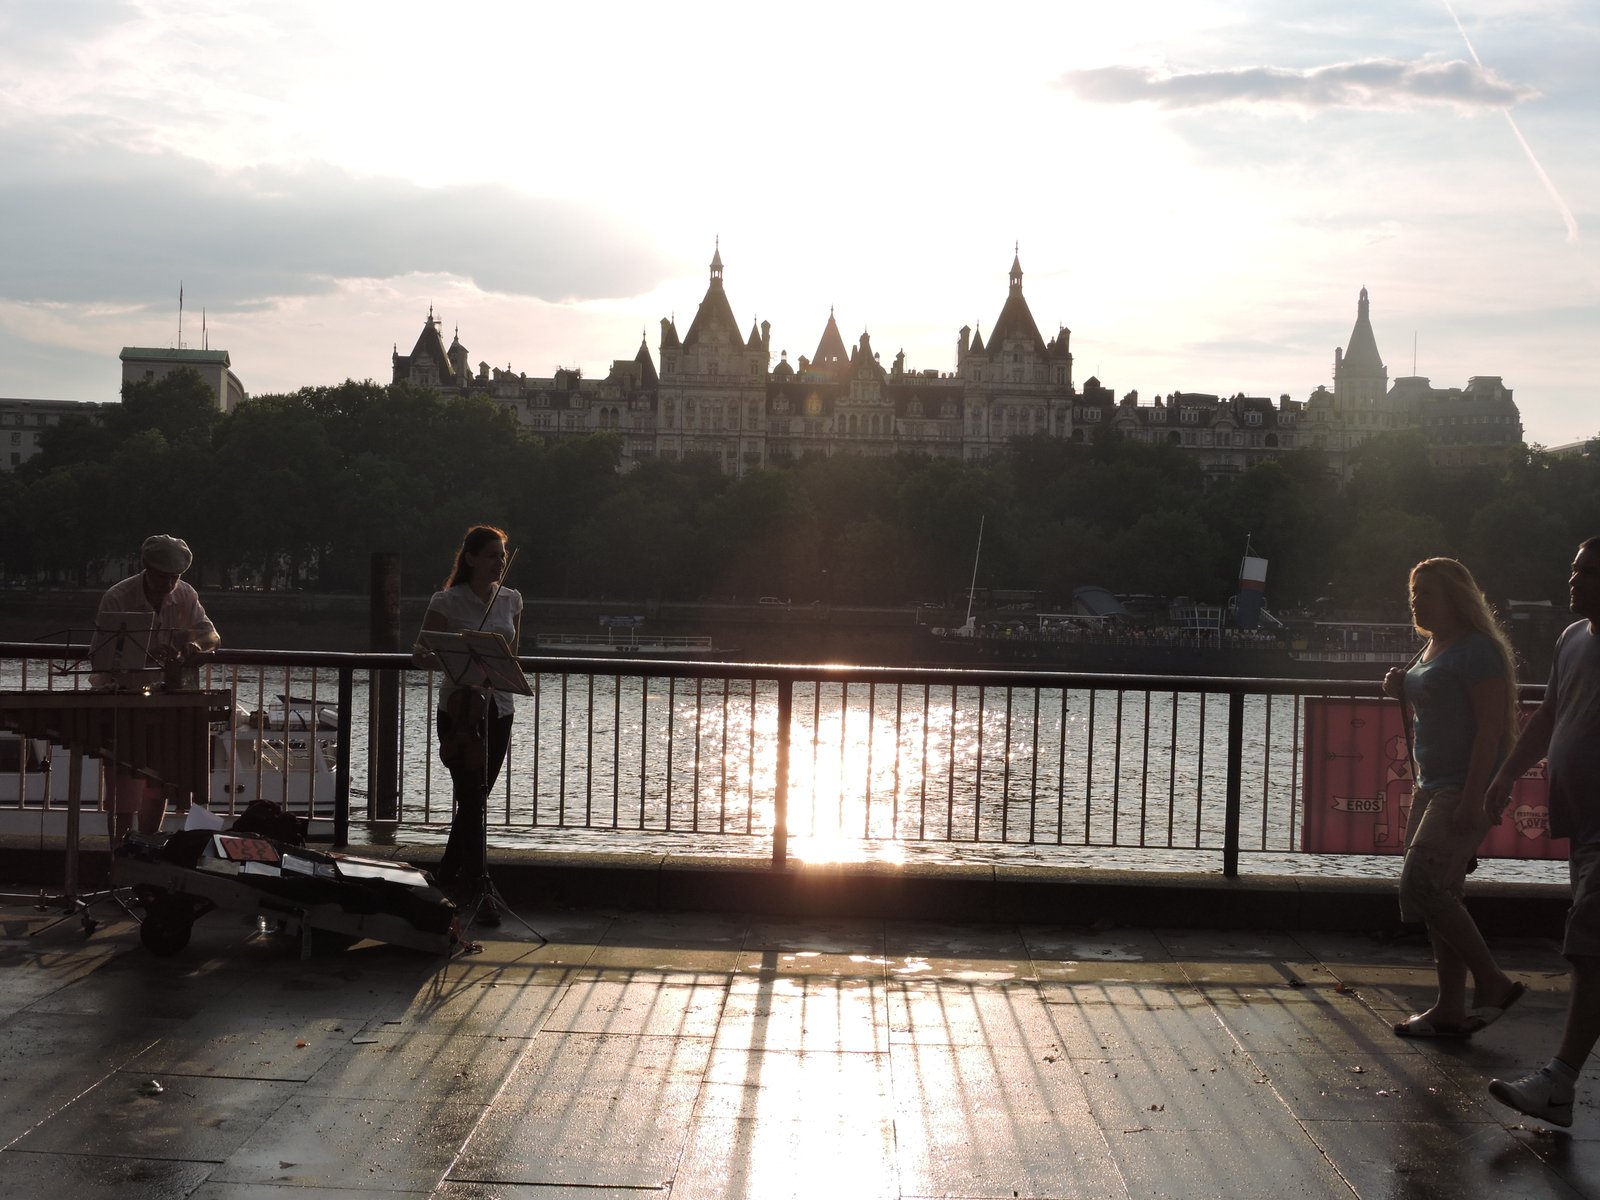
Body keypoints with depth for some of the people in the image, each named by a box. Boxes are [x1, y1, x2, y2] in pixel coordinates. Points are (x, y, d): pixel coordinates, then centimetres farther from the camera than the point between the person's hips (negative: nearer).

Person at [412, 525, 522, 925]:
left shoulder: (511, 601, 7)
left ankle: (446, 877, 30)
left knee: (475, 801, 12)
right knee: (472, 802, -8)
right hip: (460, 709, -5)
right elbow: (420, 652, -3)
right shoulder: (447, 602, -6)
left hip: (498, 710, 5)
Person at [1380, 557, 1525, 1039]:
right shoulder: (1432, 649, 16)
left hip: (1467, 788, -10)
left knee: (1420, 887, -16)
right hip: (1431, 785, 10)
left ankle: (1493, 982, -4)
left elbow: (1490, 727, -19)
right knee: (1440, 897, 10)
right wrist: (1400, 691, 7)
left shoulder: (1477, 650, -13)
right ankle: (1450, 1010, 15)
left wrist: (1473, 799, -25)